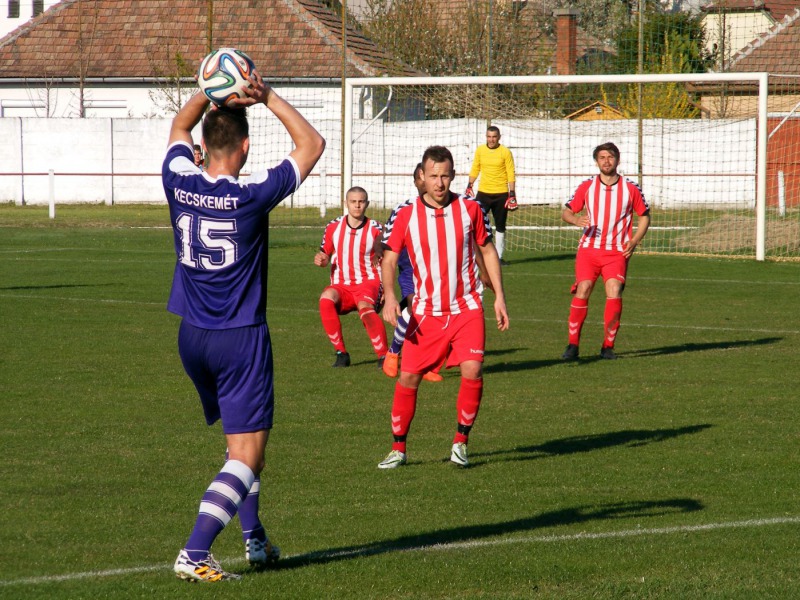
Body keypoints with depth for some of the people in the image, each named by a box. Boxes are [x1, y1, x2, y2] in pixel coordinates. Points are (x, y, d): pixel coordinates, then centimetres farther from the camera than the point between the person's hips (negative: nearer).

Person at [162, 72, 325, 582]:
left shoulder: (180, 183, -4)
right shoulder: (251, 195, -17)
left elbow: (179, 127, 18)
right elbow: (312, 144, -4)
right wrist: (269, 98, -3)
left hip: (192, 337, 6)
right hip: (241, 339, -6)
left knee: (240, 438, 25)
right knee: (246, 456, -5)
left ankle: (254, 540, 31)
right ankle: (194, 554, -18)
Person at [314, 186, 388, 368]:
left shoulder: (375, 229, -2)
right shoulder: (333, 227, 4)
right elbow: (325, 256, 14)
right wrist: (321, 260, -11)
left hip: (368, 282, -3)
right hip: (341, 286, 3)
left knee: (365, 307, -37)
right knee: (326, 298, -33)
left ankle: (383, 356, -28)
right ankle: (341, 353, -22)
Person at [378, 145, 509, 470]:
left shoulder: (470, 209, -1)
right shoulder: (405, 214, -4)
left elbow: (488, 251, 10)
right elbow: (389, 258, -3)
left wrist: (500, 296, 5)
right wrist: (389, 297, -20)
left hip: (467, 309, 0)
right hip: (425, 312, 0)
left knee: (472, 371, -15)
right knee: (408, 377, -2)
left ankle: (460, 442, 3)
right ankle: (398, 449, 14)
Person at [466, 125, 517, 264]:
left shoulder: (505, 152, -4)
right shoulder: (480, 150, 5)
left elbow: (511, 174, -4)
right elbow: (475, 169, 15)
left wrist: (512, 194, -9)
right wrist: (469, 186, 8)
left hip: (501, 194, -2)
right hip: (483, 193, 2)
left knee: (500, 226, 6)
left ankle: (499, 256, 13)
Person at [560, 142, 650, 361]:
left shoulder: (630, 188, 3)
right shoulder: (587, 186, 4)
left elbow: (644, 217, 12)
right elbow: (566, 212, 7)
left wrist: (633, 242, -3)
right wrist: (576, 220, -17)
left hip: (617, 252, -1)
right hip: (588, 249, 1)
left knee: (614, 294, -16)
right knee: (582, 292, -12)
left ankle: (608, 346, -4)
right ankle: (573, 344, -5)